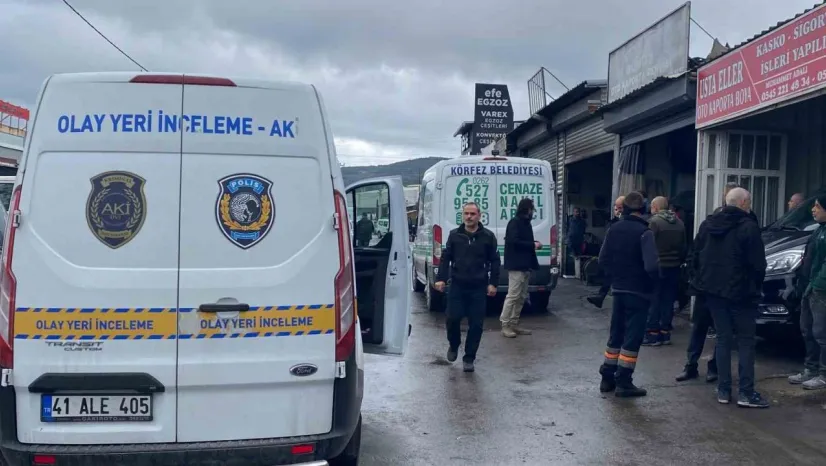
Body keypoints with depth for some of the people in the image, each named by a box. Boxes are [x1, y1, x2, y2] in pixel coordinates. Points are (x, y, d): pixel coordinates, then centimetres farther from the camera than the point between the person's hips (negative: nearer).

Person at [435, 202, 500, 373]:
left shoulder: (488, 236, 2)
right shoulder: (454, 235, 6)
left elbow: (494, 261, 4)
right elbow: (446, 258, 7)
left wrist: (493, 283, -2)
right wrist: (441, 278, -3)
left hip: (478, 288, -1)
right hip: (457, 286, 1)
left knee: (476, 325, 1)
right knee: (452, 318, -4)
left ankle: (469, 358, 15)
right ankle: (454, 345, 27)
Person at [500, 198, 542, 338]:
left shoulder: (526, 223, 17)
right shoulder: (515, 222, -11)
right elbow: (513, 241, -21)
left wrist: (534, 244, 2)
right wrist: (533, 245, -14)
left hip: (525, 265, 10)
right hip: (516, 265, -10)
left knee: (521, 297, 11)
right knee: (513, 296, -9)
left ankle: (514, 324, 18)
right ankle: (505, 325, -3)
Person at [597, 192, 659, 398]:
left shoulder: (614, 229, 2)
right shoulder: (644, 232, -16)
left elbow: (603, 259, 3)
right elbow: (651, 266, -24)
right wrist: (653, 282, -5)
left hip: (618, 290, 6)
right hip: (638, 292, -6)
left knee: (616, 334, 16)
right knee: (632, 337, 2)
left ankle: (607, 378, 21)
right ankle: (623, 383, 5)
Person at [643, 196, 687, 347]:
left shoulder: (654, 221, -12)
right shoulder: (679, 222, 8)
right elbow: (683, 246, 13)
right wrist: (680, 261, 19)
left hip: (658, 266, -6)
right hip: (674, 266, 6)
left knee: (654, 301, 1)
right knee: (668, 300, 10)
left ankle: (653, 334, 3)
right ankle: (665, 333, 14)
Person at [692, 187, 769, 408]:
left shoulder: (707, 224, 7)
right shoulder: (748, 227, -12)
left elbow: (696, 257, 11)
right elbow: (758, 264, -12)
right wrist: (756, 285, 4)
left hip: (713, 290, 6)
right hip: (740, 291, -5)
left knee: (723, 338, 12)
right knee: (746, 341, 3)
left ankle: (723, 390, 11)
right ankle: (746, 392, 1)